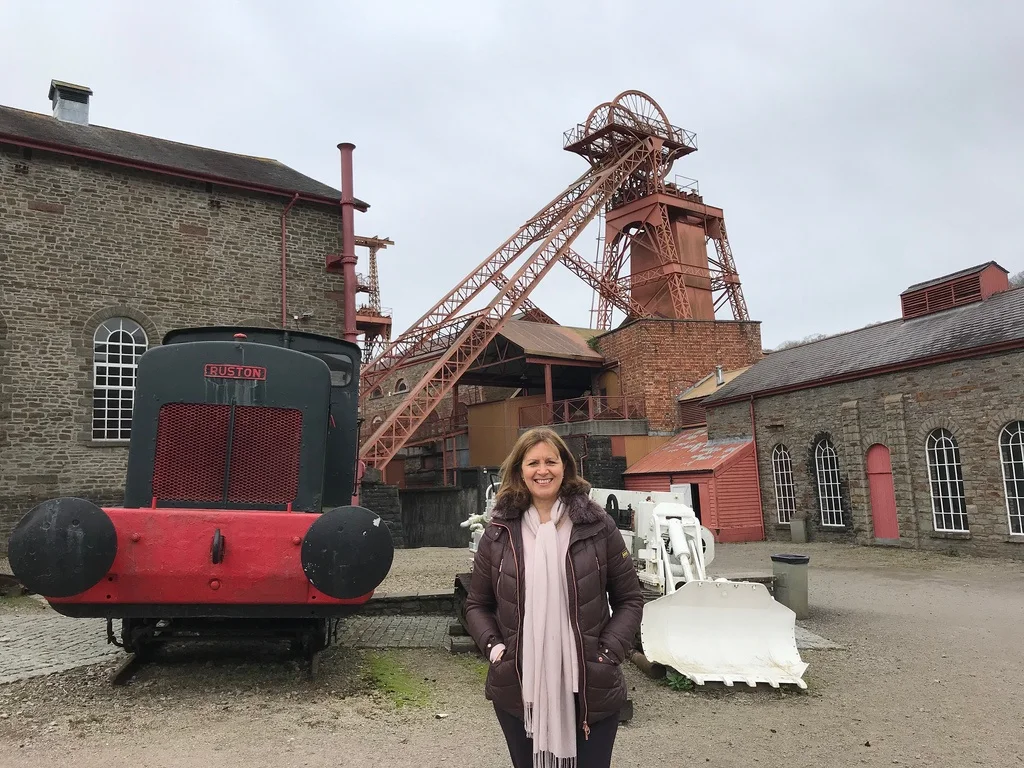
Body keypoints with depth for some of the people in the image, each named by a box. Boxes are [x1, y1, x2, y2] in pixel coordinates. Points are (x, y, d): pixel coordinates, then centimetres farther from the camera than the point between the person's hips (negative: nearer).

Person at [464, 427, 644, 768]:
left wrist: (610, 652, -8)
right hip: (518, 690, 1)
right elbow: (477, 604, 9)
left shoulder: (597, 525, -3)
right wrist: (492, 646, -6)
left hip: (589, 689, -1)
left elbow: (629, 599, 3)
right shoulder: (499, 532, 0)